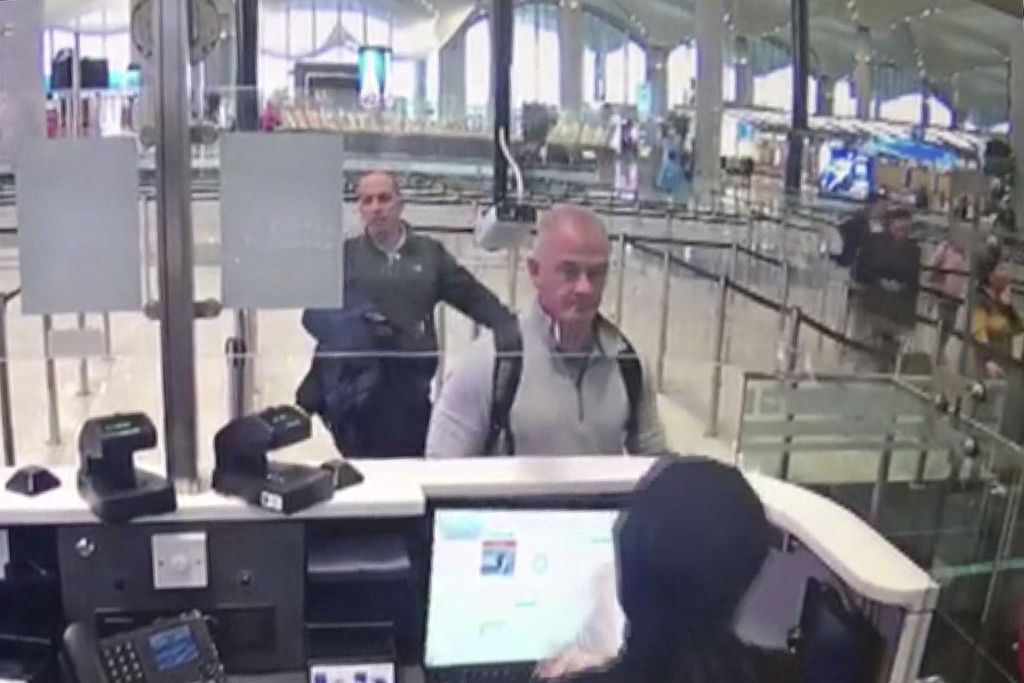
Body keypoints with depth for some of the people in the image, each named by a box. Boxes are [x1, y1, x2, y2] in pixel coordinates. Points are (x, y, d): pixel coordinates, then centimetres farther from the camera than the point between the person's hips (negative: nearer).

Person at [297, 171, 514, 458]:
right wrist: (352, 326, -16)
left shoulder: (430, 252, 10)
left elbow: (474, 297, 8)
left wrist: (514, 331, -6)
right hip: (357, 385, -1)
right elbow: (313, 314, 4)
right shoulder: (343, 255, 7)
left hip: (412, 383, 1)